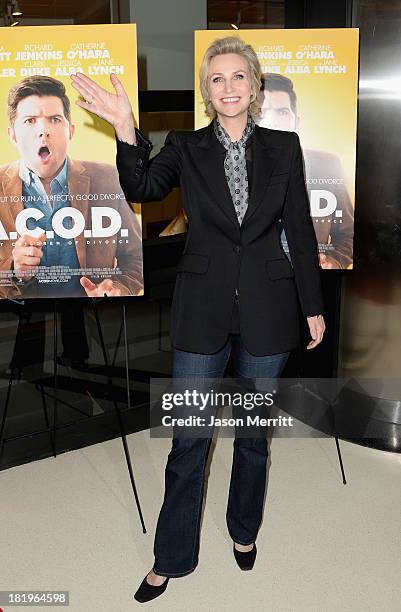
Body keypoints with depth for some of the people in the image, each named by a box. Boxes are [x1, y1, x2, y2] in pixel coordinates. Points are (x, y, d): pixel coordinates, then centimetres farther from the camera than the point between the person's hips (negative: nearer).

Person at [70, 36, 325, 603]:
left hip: (266, 308, 1)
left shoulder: (283, 147, 3)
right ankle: (172, 558, 24)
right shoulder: (186, 147, 2)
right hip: (204, 307, 0)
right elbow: (142, 187, -16)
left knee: (253, 430, 15)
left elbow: (300, 231, 4)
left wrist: (313, 306, 5)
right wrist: (125, 130, -31)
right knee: (189, 437, 6)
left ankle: (244, 531, 39)